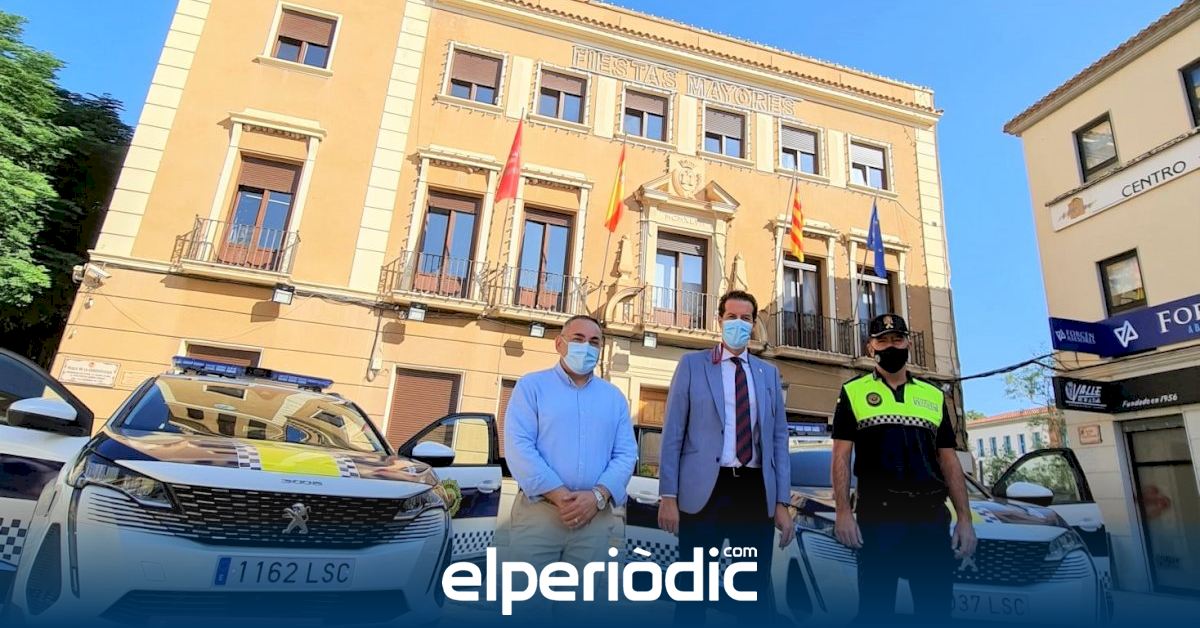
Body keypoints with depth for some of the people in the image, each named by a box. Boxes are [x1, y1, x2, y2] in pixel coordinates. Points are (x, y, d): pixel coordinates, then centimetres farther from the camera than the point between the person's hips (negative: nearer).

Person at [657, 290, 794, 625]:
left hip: (755, 491, 3)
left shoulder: (769, 373, 14)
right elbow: (673, 432, -1)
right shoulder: (692, 364, 4)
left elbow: (779, 438, 11)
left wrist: (782, 502, 4)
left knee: (756, 590, 11)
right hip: (705, 489, -2)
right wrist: (668, 495, -7)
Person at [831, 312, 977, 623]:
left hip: (932, 517, 3)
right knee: (876, 608, 3)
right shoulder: (853, 392, 5)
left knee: (937, 608, 9)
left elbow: (949, 461, 14)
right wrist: (843, 511, -9)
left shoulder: (934, 396, 15)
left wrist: (965, 518, 6)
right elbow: (841, 456, 0)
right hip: (877, 516, -3)